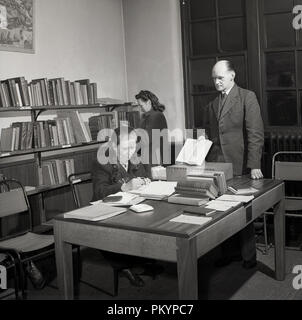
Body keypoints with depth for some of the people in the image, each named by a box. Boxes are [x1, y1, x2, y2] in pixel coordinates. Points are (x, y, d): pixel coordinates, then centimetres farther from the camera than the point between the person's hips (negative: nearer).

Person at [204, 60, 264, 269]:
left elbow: (255, 133, -8)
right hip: (216, 167, 5)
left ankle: (249, 257, 18)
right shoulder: (211, 105, 16)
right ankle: (229, 253, 20)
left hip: (239, 166, -5)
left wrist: (254, 165, -15)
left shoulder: (247, 97, -1)